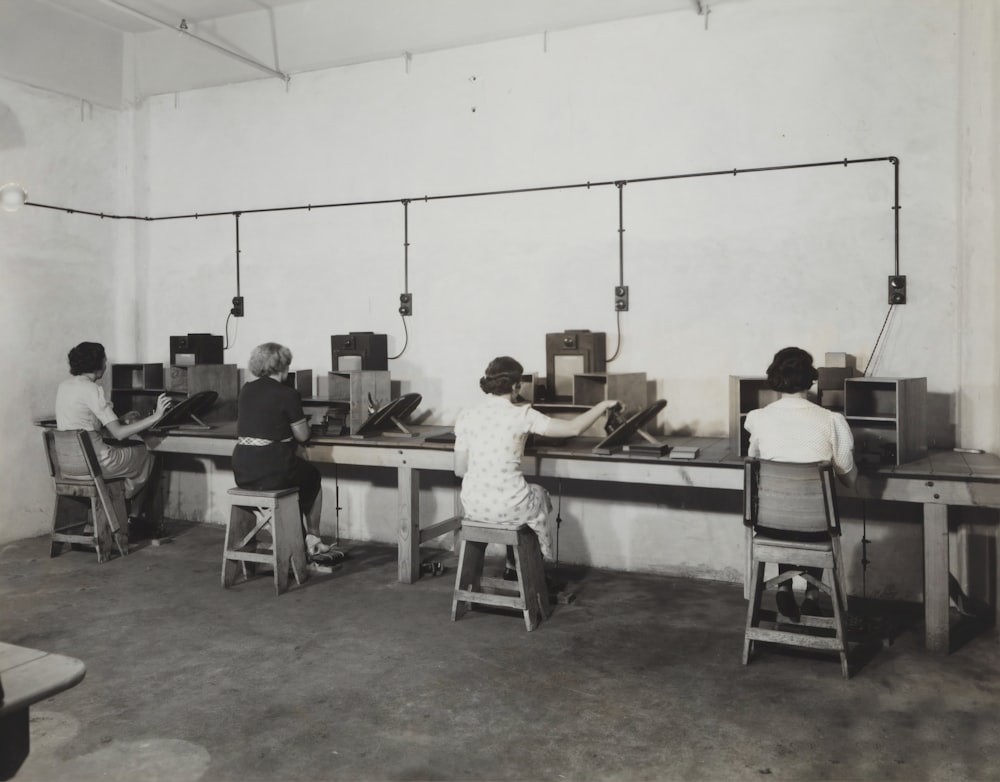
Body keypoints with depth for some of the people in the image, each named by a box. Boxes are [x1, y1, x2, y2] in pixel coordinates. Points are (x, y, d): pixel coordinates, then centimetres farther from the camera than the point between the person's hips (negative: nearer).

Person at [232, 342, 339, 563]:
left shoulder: (246, 391, 8)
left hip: (241, 472, 6)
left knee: (303, 473, 31)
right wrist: (303, 422, 17)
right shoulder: (287, 394, -11)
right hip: (272, 471, -6)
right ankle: (312, 541, 31)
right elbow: (302, 435, -5)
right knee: (313, 477, 24)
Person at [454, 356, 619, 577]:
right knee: (540, 495, 31)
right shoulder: (522, 415, -11)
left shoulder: (466, 416, -1)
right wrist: (603, 405, 9)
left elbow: (459, 470, 2)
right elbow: (573, 428, -6)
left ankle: (513, 567, 42)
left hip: (473, 505, 4)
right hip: (507, 506, -4)